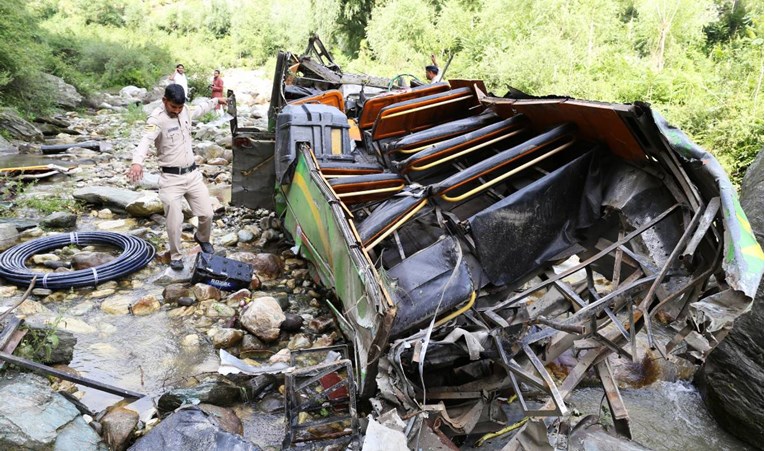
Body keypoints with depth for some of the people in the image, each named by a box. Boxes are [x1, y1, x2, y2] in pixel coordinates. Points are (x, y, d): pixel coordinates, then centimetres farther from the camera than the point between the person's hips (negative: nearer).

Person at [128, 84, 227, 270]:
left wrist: (215, 100, 45)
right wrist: (137, 161, -54)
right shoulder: (157, 118, -17)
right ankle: (176, 256, 18)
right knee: (175, 221, -5)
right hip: (171, 178, -6)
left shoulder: (185, 110, 4)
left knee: (207, 214, 7)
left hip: (193, 174, 6)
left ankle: (202, 238, 39)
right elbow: (145, 140, -35)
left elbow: (199, 109, 29)